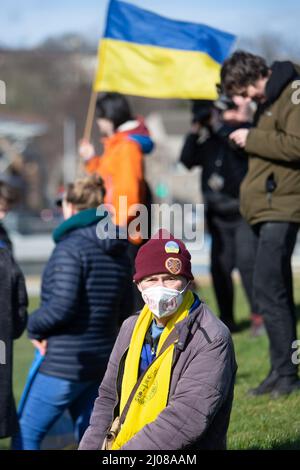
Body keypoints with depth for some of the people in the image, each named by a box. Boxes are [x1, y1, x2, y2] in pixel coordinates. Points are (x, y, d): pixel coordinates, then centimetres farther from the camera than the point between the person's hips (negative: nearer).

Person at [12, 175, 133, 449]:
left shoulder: (70, 249, -14)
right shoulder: (118, 253, 11)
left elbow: (62, 305, -22)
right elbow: (124, 313, 15)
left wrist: (35, 327, -7)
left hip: (64, 364, -8)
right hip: (102, 362, 8)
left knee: (26, 435, 0)